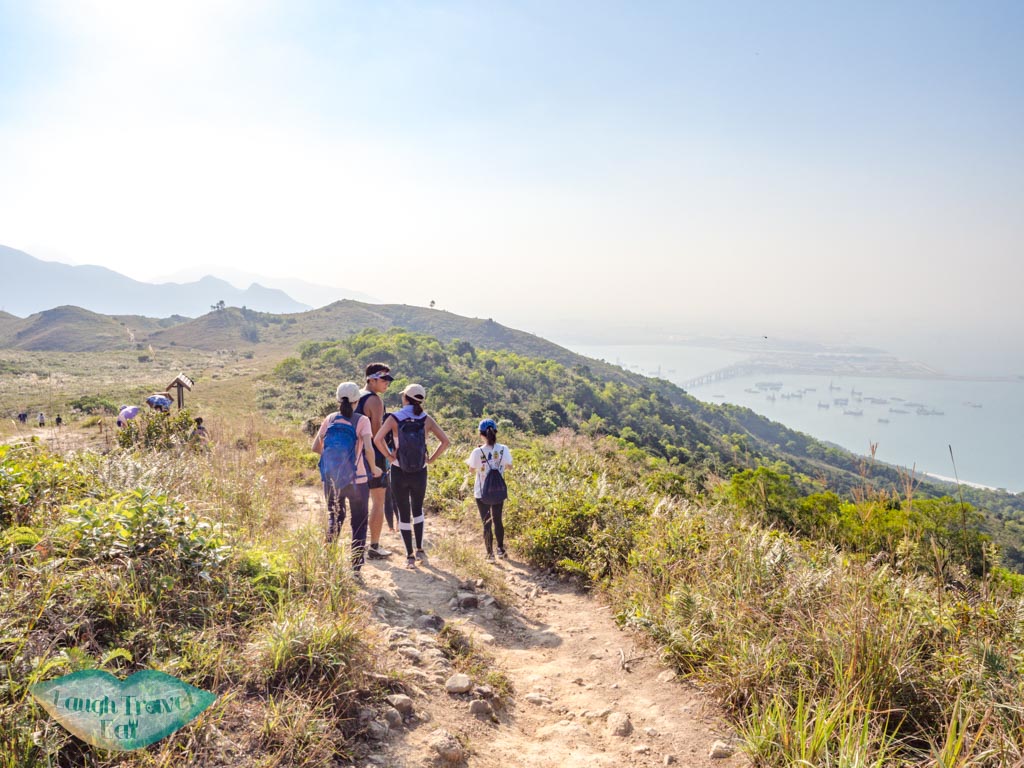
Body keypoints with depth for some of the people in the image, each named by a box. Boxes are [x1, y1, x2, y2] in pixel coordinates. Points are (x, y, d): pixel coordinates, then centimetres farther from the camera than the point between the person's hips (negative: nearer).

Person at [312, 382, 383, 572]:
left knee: (334, 520, 23)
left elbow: (316, 447, 2)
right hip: (356, 481, -3)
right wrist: (374, 468, -5)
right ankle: (356, 568, 11)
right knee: (359, 524, 12)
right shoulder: (361, 421, -10)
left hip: (331, 480, 3)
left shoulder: (330, 419, 1)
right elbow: (368, 449, -21)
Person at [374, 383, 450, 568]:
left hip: (399, 472, -2)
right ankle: (420, 550, 24)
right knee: (417, 510, 23)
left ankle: (410, 556, 10)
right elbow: (445, 441, -7)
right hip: (420, 472, 2)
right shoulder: (426, 419, -2)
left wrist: (389, 456, -9)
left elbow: (377, 439, -21)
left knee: (404, 513, 9)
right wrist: (431, 459, 0)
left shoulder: (394, 418, -8)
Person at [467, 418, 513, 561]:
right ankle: (501, 549, 33)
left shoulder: (478, 452, -18)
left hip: (482, 493, -3)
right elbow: (509, 465, 5)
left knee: (486, 523, 9)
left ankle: (490, 554, 11)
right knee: (497, 521, 21)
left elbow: (472, 469, -4)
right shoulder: (503, 449, -11)